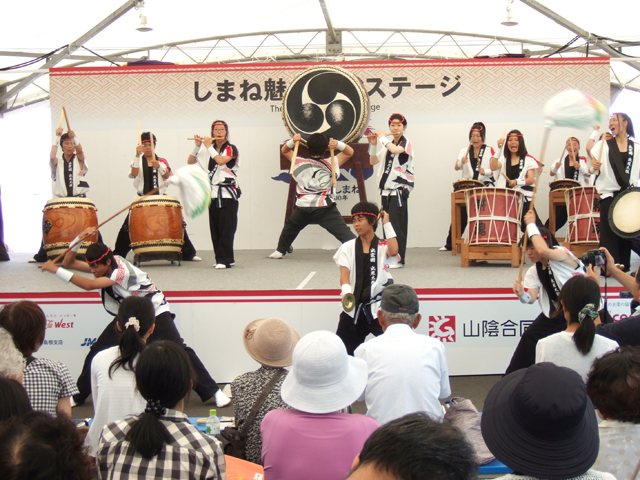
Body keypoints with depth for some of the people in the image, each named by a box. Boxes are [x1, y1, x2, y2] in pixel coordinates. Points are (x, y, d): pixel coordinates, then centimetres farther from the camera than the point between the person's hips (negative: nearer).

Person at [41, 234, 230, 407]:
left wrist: (56, 270, -40)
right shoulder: (102, 266, -8)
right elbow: (69, 263, -8)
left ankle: (213, 392, -9)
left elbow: (89, 285, -39)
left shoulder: (121, 271, -31)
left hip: (155, 313, -7)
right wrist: (79, 238, -24)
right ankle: (77, 395, 12)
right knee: (97, 352, -4)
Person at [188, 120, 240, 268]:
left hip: (228, 193, -6)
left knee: (226, 228, -9)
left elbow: (221, 160, -20)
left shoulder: (231, 149, -2)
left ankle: (225, 259, -9)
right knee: (215, 229, 7)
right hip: (213, 193, 6)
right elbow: (190, 162, 10)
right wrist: (197, 146, -2)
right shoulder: (207, 149, 13)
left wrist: (209, 147, -10)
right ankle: (226, 259, 14)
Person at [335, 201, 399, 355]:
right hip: (354, 307, 2)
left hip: (378, 307, -2)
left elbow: (393, 251, -19)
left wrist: (386, 224, -8)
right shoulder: (348, 247, 8)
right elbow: (344, 272, -6)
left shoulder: (382, 246, 6)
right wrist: (346, 293, -26)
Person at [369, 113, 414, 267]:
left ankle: (399, 259, -9)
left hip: (400, 189, -7)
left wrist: (383, 137, -10)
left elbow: (395, 149, -25)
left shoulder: (406, 143, -3)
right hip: (387, 190, 7)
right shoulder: (388, 145, 18)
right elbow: (373, 161, 16)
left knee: (396, 225, -12)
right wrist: (373, 144, 2)